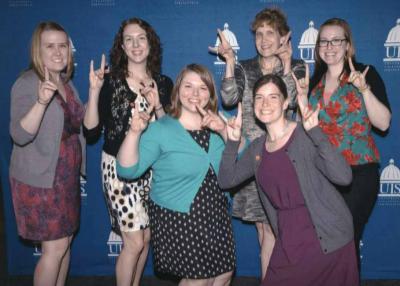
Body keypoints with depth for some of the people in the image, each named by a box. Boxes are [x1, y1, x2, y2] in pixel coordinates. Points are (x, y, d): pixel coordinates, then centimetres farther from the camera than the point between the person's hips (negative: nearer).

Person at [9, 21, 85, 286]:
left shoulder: (67, 83, 8)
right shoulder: (27, 83, -14)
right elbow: (20, 135, -27)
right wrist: (41, 101, -38)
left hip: (67, 176, 7)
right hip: (40, 180, -7)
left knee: (65, 242, 13)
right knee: (55, 248, -4)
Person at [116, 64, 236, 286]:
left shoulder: (217, 126, 3)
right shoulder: (159, 130, -10)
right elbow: (128, 170, -15)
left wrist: (225, 131, -21)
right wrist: (134, 132, -29)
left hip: (216, 215, 5)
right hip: (177, 219, -5)